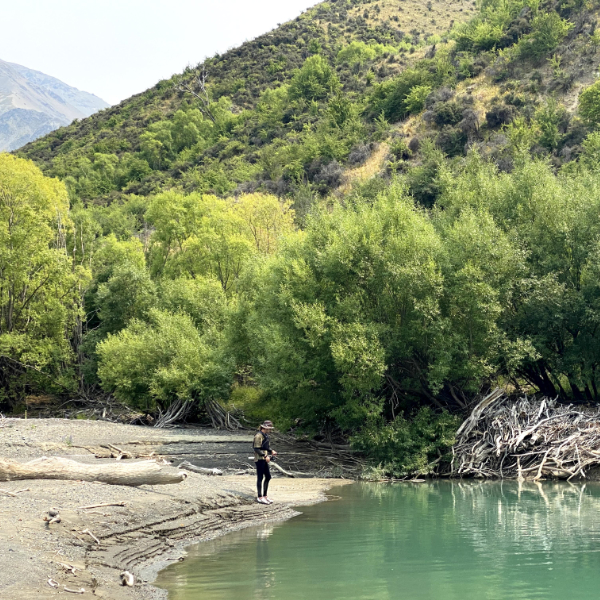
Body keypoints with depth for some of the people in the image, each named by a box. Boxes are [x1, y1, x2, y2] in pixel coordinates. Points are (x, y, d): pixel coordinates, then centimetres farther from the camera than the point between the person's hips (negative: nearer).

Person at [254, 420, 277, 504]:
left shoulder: (265, 435, 14)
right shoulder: (258, 436, -16)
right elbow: (257, 449, -20)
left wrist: (271, 451, 7)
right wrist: (265, 456, -25)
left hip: (264, 460, 9)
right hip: (259, 459, -9)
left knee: (268, 477, 12)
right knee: (260, 478, -3)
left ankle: (265, 496, 20)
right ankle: (260, 497, 3)